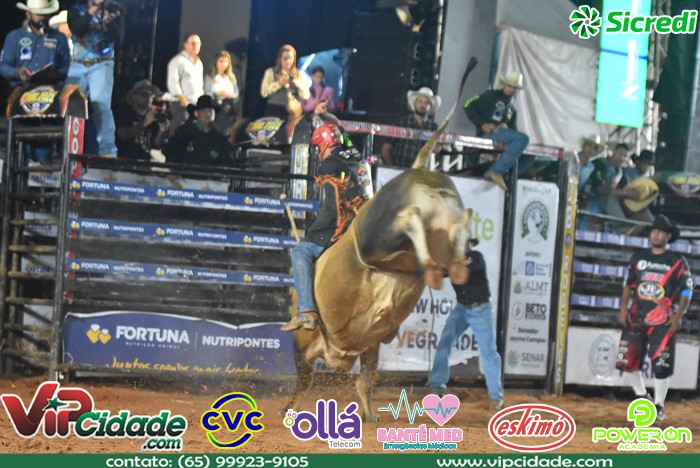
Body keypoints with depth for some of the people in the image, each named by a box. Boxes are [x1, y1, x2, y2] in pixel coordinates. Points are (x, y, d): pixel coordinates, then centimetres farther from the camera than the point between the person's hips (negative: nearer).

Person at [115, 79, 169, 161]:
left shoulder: (154, 118, 11)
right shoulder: (125, 112, 2)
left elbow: (156, 146, 11)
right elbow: (123, 135, -14)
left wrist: (162, 132, -7)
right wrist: (144, 123, -18)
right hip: (126, 160, -4)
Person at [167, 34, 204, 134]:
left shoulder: (199, 62, 20)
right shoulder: (178, 61, -5)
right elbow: (173, 83, -13)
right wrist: (183, 100, -19)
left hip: (197, 104, 7)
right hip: (182, 104, -7)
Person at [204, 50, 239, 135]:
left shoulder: (231, 77, 13)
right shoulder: (209, 77, 0)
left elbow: (236, 94, 13)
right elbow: (206, 95, -5)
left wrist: (232, 96, -8)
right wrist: (218, 93, -18)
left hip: (229, 111, 4)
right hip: (215, 110, -4)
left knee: (227, 135, -2)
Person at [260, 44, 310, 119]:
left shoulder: (300, 74, 9)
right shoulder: (270, 72, 5)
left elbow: (306, 96, 3)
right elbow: (264, 92, -5)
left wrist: (298, 84, -13)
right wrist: (279, 84, -12)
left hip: (293, 113, 1)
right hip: (274, 112, -1)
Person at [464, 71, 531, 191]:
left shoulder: (512, 110, 29)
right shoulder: (492, 96, 8)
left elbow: (513, 130, 22)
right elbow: (469, 106, 0)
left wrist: (506, 127, -4)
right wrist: (482, 124, -12)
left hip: (502, 134, 8)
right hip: (488, 133, -8)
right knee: (523, 138, -28)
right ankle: (496, 171, -33)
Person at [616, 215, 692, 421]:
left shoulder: (677, 262, -1)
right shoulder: (638, 257, 10)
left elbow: (686, 291, -2)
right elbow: (628, 284, 15)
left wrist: (678, 315, -12)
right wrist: (624, 308, 3)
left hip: (663, 320, -4)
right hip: (636, 317, 4)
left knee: (661, 364, -9)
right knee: (627, 360, 2)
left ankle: (659, 405, 6)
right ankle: (642, 396, 23)